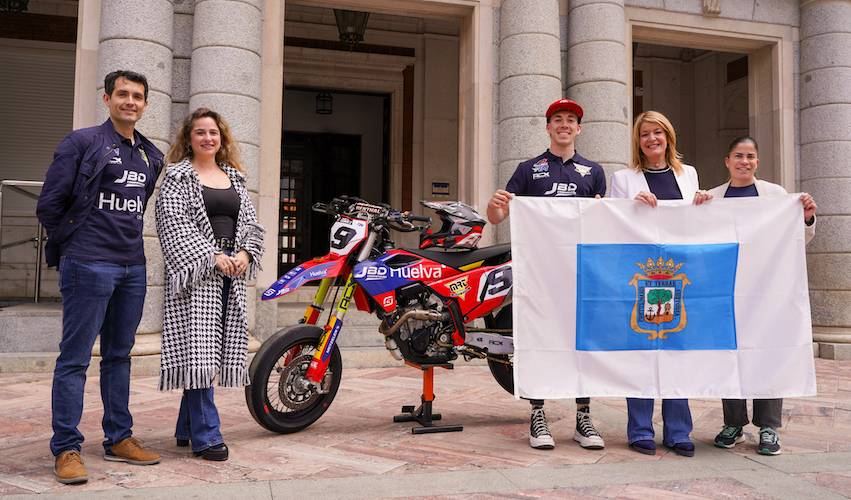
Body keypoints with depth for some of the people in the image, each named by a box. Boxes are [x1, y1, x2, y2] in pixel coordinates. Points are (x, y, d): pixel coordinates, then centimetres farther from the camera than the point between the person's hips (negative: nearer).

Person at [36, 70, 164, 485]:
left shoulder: (152, 157, 14)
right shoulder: (82, 143, -3)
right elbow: (49, 204, -4)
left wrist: (128, 243, 13)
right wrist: (76, 245, 1)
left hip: (133, 268, 6)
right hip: (89, 265, -6)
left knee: (119, 356, 13)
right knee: (75, 358, -1)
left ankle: (119, 438, 22)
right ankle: (66, 449, 6)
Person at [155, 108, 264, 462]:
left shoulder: (235, 178, 19)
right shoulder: (178, 176, 3)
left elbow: (251, 222, 16)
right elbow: (174, 223, -9)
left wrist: (245, 253, -3)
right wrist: (212, 256, -15)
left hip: (232, 272, 6)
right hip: (196, 270, -5)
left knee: (213, 350, 7)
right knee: (197, 349, -9)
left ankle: (187, 428, 19)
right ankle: (206, 435, -6)